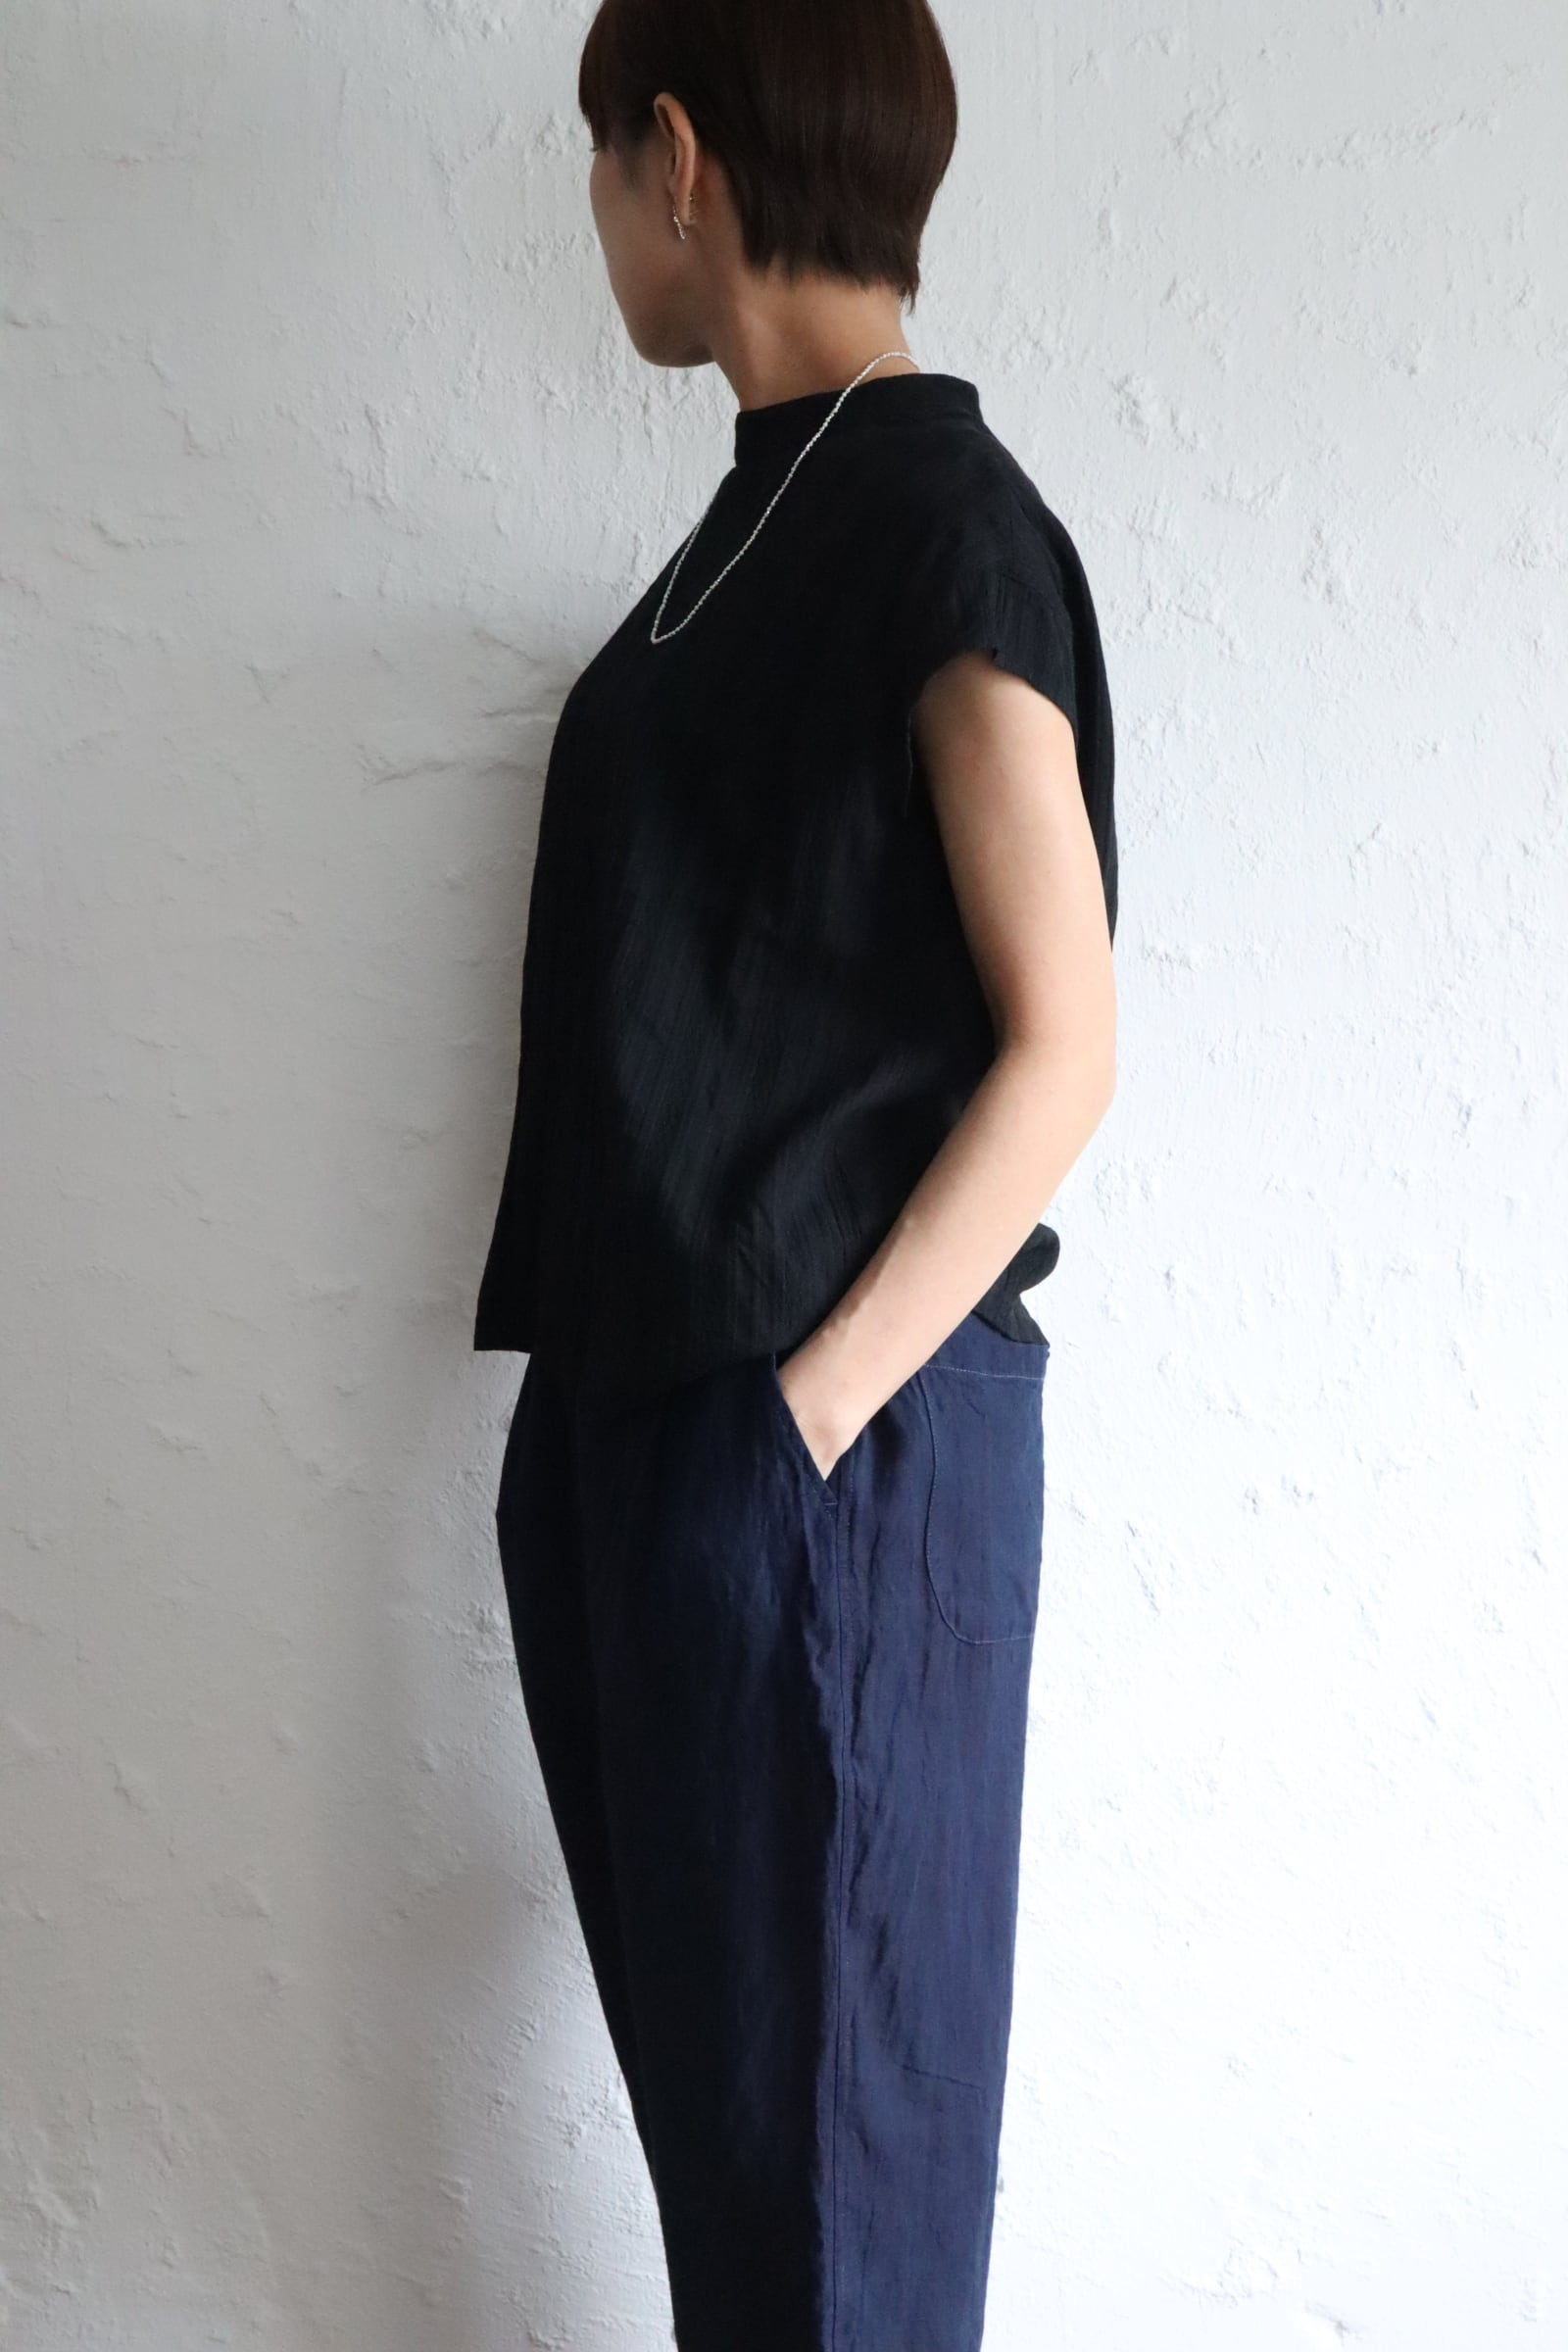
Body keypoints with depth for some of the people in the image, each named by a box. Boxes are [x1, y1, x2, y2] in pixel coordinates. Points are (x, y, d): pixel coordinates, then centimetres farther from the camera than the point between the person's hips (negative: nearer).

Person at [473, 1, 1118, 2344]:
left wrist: (815, 1401, -16)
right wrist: (599, 1398, 10)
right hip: (634, 1418, 8)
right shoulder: (759, 519, 13)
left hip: (826, 1439, -8)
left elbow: (1059, 1046, -14)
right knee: (697, 2048, 17)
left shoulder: (943, 520, -11)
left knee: (821, 2067, 5)